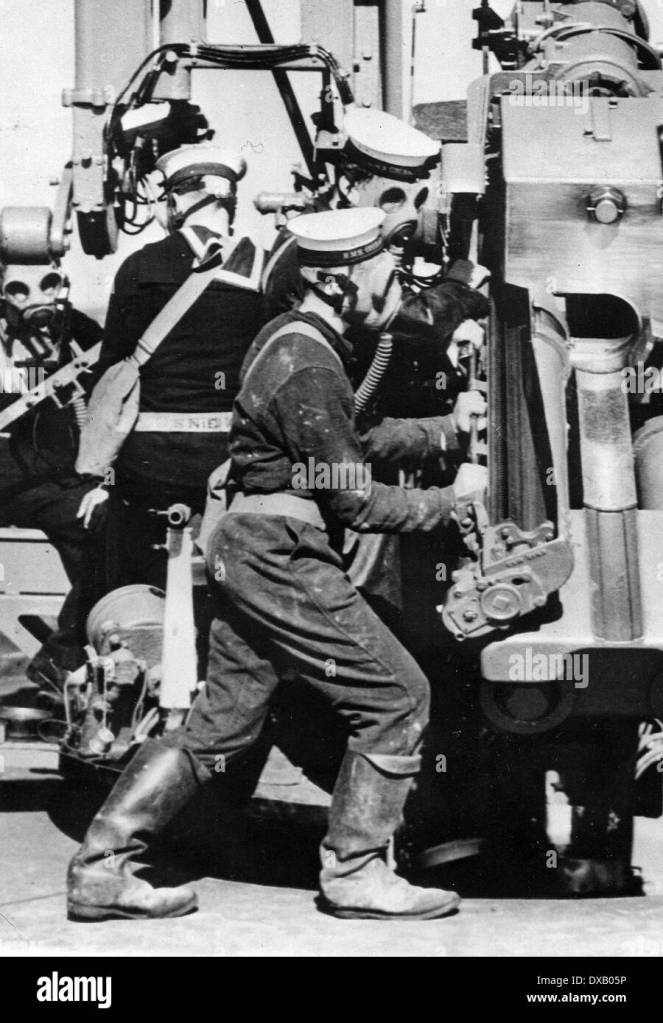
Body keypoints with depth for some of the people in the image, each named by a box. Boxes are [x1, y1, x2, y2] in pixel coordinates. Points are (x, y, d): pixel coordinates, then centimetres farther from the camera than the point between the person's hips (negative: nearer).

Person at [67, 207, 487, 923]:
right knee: (396, 698, 0)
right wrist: (450, 500, -6)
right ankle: (353, 873, 10)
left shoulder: (291, 336, 13)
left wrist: (447, 429, 18)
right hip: (283, 560, -10)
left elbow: (352, 435, 23)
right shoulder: (309, 368, -19)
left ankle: (101, 869, 17)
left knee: (221, 725, 14)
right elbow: (355, 502, -18)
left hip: (249, 552, 10)